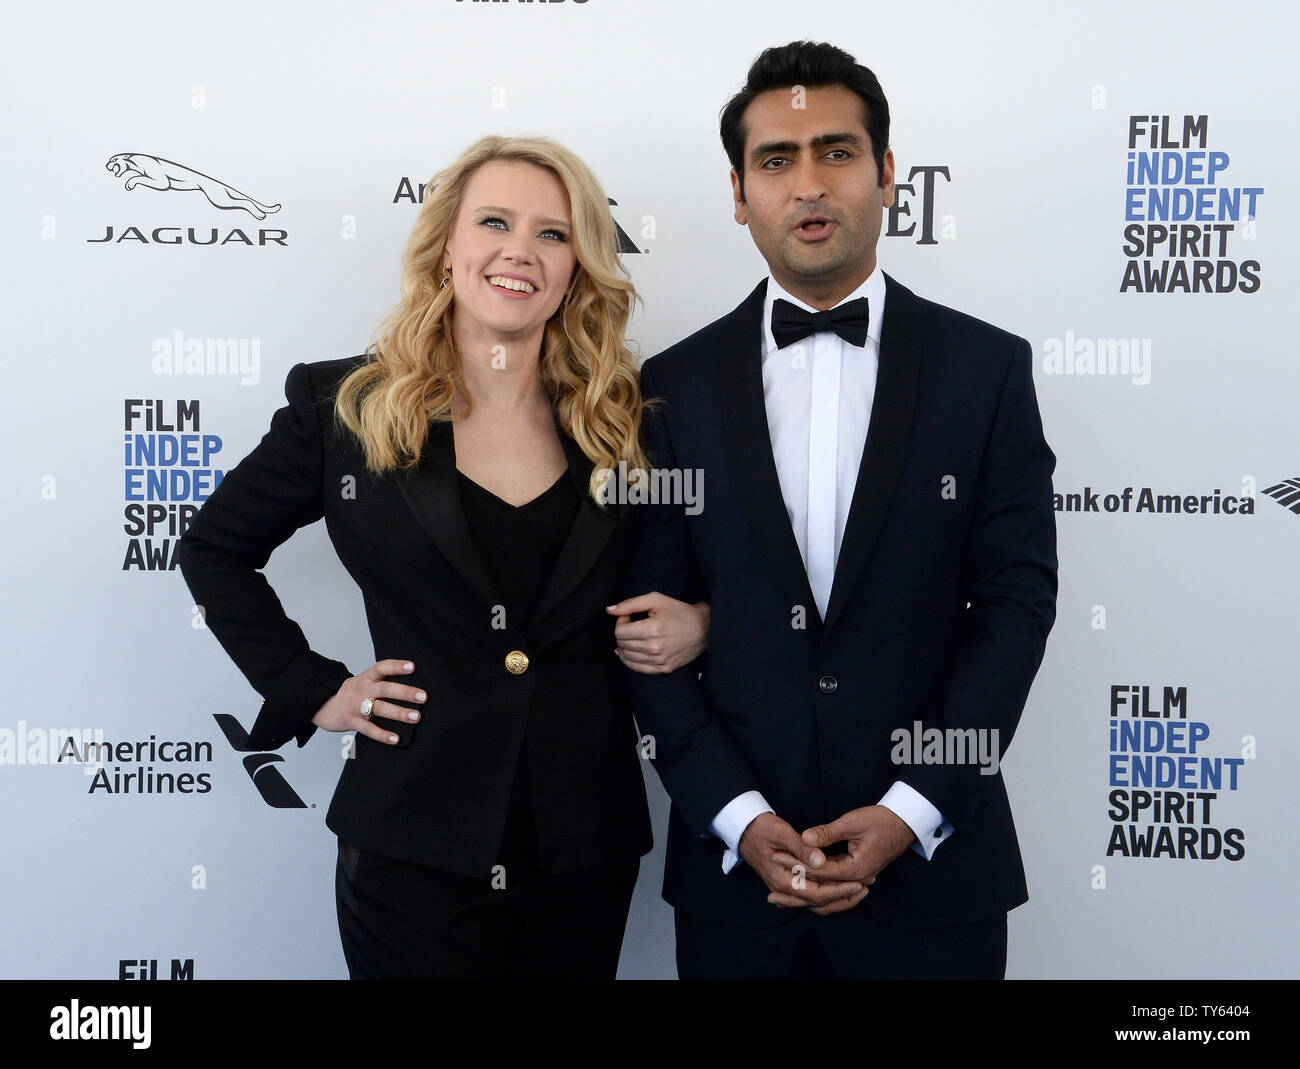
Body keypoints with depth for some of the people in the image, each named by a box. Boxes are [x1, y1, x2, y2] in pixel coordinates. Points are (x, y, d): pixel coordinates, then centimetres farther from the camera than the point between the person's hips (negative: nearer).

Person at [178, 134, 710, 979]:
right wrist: (309, 688, 0)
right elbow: (213, 550, 8)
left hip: (589, 846, 3)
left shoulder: (621, 418, 2)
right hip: (416, 841, -2)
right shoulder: (346, 405, -3)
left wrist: (702, 622, -5)